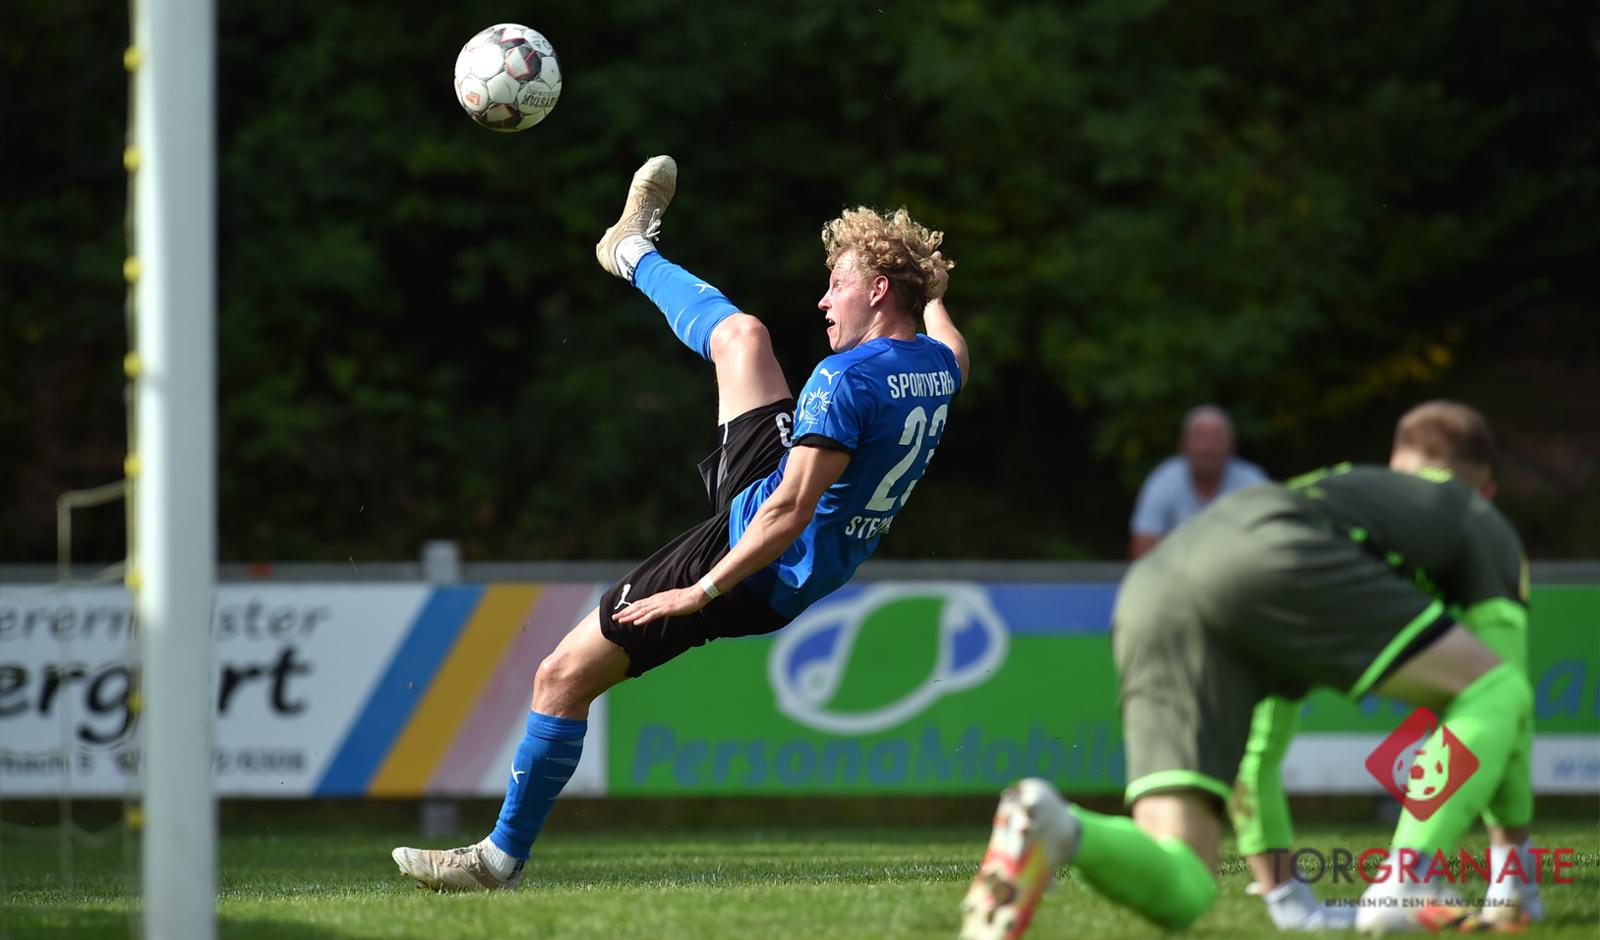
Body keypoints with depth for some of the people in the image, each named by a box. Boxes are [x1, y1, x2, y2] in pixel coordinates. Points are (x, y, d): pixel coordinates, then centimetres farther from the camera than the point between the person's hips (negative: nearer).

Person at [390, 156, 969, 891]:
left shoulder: (847, 380, -30)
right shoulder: (938, 366, -4)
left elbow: (790, 513, -34)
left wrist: (703, 590, -28)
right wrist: (929, 290, 42)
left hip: (757, 561, -9)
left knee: (564, 676, -4)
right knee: (740, 336, 22)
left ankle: (503, 855, 6)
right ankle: (636, 254, 52)